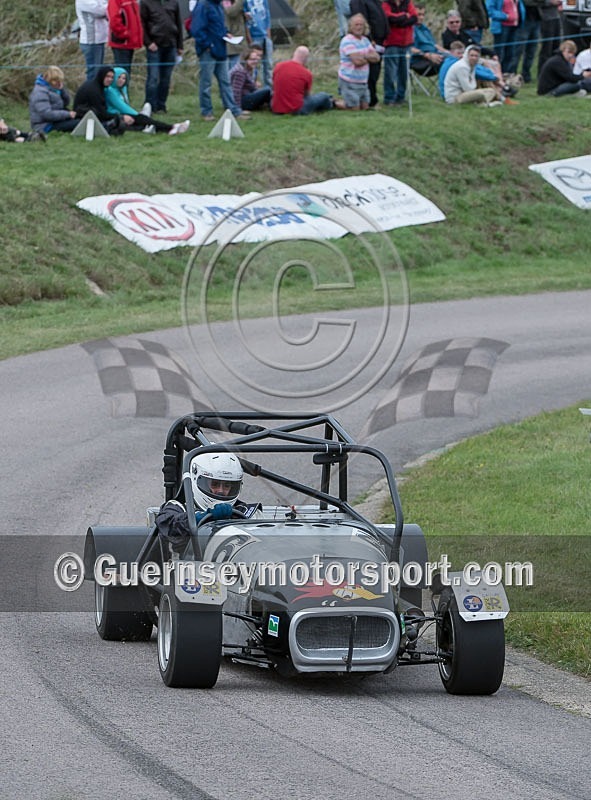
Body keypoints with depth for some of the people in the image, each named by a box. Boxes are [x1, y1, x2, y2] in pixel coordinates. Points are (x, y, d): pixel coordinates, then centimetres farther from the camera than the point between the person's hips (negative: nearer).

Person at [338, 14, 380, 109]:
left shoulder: (365, 40, 12)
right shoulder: (347, 41, -14)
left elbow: (376, 57, 4)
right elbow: (357, 61, -23)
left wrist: (364, 56, -14)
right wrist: (369, 57, -4)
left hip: (363, 82, 8)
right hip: (350, 82, -8)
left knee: (365, 108, 12)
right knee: (355, 109, -8)